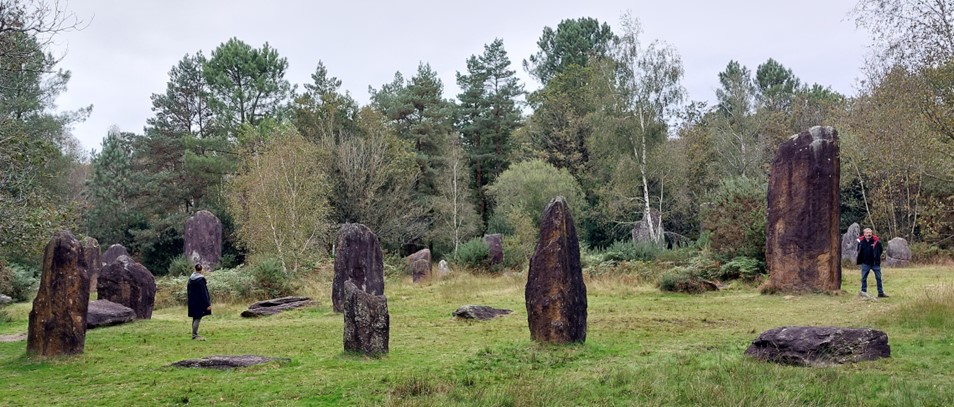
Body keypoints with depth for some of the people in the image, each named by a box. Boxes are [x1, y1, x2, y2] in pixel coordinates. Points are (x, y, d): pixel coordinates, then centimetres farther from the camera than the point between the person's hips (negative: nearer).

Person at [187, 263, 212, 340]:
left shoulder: (191, 278, 6)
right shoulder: (201, 279, -18)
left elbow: (188, 290, 14)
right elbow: (204, 292, -18)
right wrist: (208, 304, -15)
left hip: (192, 302, 8)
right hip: (199, 302, -8)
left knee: (195, 318, 16)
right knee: (198, 318, -2)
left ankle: (194, 334, 23)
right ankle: (195, 335, -1)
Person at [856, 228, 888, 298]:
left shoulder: (876, 240, -7)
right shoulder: (861, 241, -2)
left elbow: (881, 250, 2)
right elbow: (859, 251, 8)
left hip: (875, 263, -1)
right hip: (865, 263, 1)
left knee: (878, 278, 7)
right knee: (863, 278, 6)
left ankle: (881, 292, 16)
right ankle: (863, 292, 16)